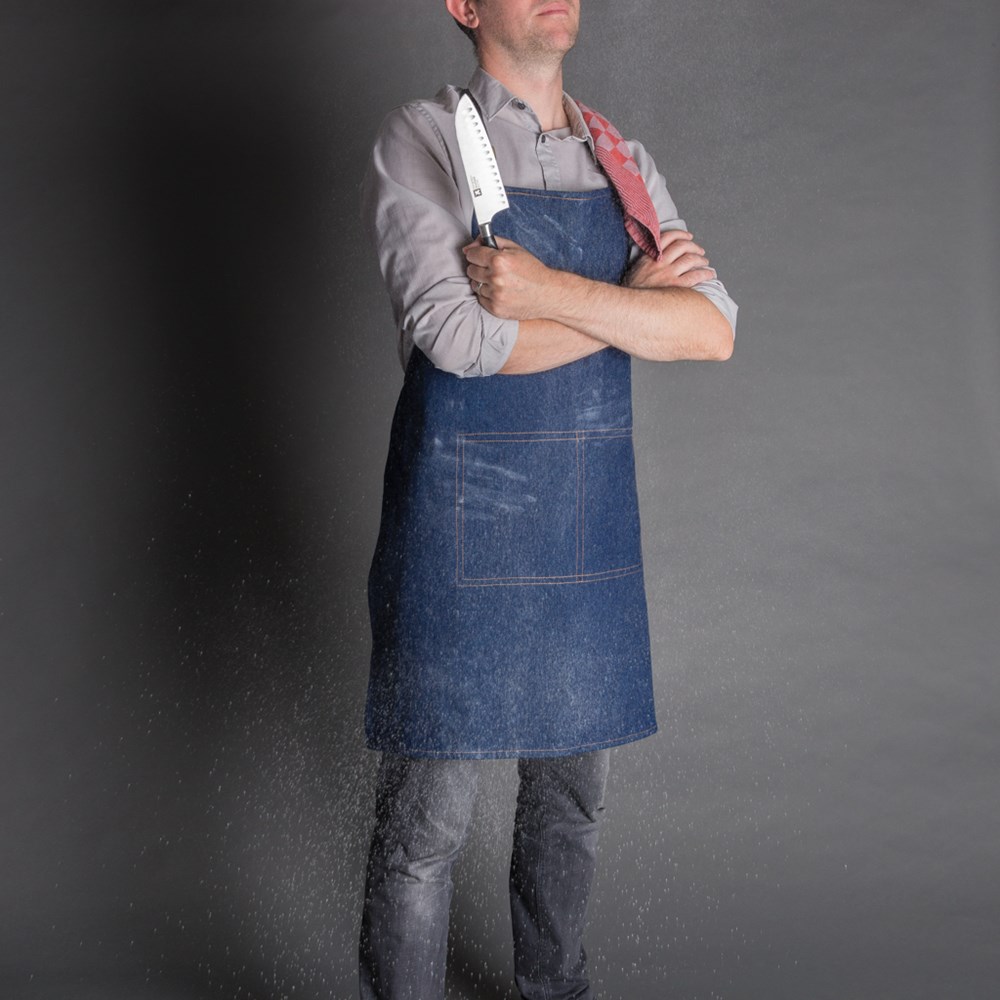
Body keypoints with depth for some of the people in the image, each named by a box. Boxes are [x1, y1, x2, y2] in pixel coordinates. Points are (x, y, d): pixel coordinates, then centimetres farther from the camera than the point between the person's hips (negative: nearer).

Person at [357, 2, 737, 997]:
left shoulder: (624, 161, 11)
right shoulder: (422, 140, -4)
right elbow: (454, 335, -18)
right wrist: (635, 301, -8)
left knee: (573, 789, 17)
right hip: (463, 514, -5)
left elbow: (713, 329, -2)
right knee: (427, 816, 1)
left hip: (592, 522, 6)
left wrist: (553, 292, -15)